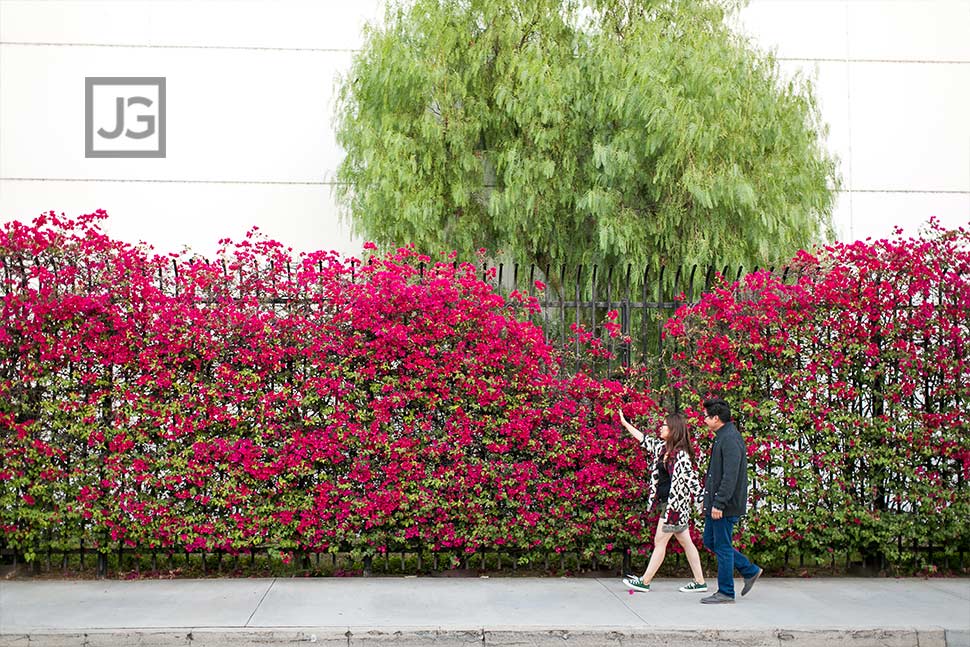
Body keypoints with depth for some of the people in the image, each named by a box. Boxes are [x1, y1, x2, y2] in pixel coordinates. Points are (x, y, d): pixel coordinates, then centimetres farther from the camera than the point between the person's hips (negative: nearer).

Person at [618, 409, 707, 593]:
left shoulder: (681, 454, -17)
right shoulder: (663, 447, 9)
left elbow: (681, 483, -19)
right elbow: (643, 439, 21)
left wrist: (672, 509, -20)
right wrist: (624, 422, 26)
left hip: (675, 504, -9)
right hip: (667, 503, 9)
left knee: (660, 542, -1)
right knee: (686, 542, 11)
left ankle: (644, 581, 6)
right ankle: (700, 582, 16)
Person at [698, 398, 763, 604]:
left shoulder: (730, 439, -19)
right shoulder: (722, 437, 14)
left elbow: (730, 476, -24)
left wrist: (719, 503, -24)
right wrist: (709, 500, 21)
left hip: (726, 506, -10)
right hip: (716, 503, 10)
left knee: (722, 547, -1)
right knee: (710, 541, 16)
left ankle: (726, 593, 10)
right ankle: (750, 571, 25)